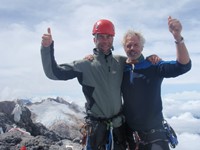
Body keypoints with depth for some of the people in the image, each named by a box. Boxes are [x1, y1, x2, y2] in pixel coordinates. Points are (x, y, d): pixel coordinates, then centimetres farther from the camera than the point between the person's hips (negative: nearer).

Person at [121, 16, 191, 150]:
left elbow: (183, 65, -20)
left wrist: (177, 36, -36)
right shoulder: (120, 70, 1)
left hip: (155, 132, -2)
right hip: (131, 133, 3)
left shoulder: (153, 66, -7)